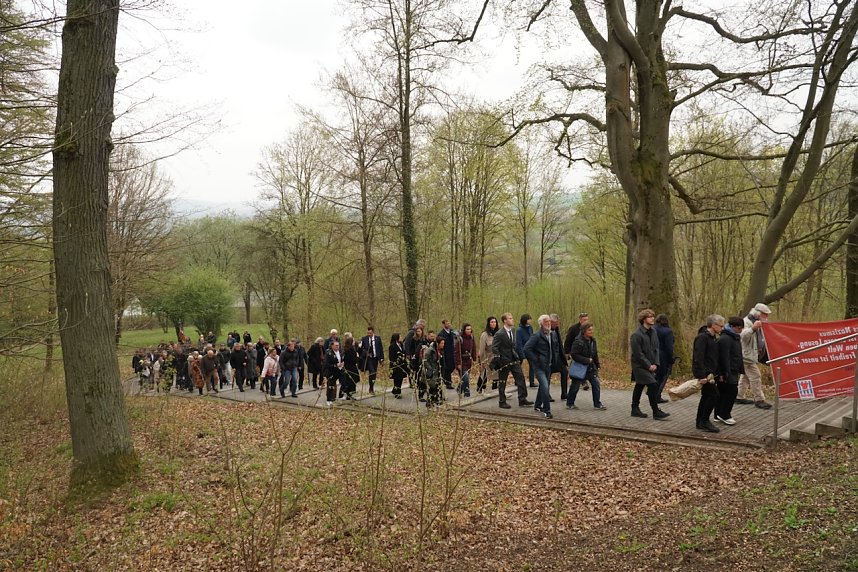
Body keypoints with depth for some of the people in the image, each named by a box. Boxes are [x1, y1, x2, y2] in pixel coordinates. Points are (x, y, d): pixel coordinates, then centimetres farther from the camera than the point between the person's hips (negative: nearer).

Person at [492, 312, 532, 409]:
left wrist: (518, 356, 12)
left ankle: (522, 399, 5)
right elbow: (494, 347, -15)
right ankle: (502, 402, 16)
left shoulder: (513, 331, 8)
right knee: (502, 382, 5)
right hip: (504, 361, -6)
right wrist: (498, 358, -21)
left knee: (520, 378, -1)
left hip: (514, 360, 6)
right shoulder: (499, 334, -14)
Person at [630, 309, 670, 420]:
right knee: (653, 386, -12)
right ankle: (656, 412, -6)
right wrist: (648, 365, -14)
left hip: (650, 366, 8)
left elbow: (656, 349, 11)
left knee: (639, 387, 14)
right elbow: (638, 353, -17)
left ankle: (635, 410, 23)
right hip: (640, 365, -8)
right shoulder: (637, 334, -16)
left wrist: (655, 364, -1)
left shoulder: (653, 332, 9)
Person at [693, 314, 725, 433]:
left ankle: (701, 422, 21)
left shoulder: (713, 338, 15)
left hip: (710, 372, 10)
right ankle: (704, 421, -3)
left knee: (706, 396, 13)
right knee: (713, 394, -12)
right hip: (704, 372, -10)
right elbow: (698, 358, -23)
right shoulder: (702, 337, -16)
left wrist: (717, 372, 17)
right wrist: (702, 375, -26)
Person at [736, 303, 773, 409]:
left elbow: (760, 338, 31)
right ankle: (759, 400, -4)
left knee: (745, 376, 16)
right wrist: (753, 328, -50)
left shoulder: (758, 323, 16)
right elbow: (743, 335, -37)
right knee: (755, 377, -9)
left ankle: (740, 397, 25)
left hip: (754, 355, 11)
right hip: (747, 355, -11)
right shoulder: (747, 322, -17)